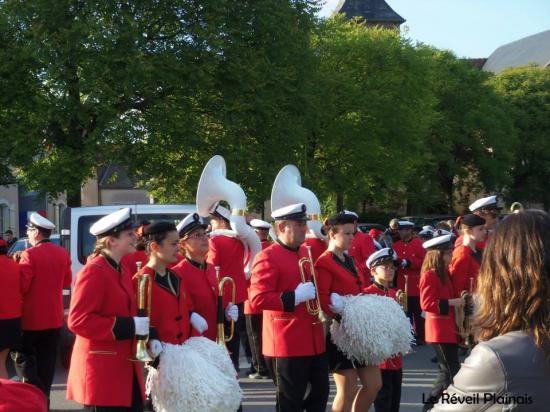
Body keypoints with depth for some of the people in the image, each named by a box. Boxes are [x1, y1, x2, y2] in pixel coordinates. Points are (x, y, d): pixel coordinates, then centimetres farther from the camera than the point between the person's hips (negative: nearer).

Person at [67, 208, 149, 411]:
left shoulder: (121, 271, 14)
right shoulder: (93, 271, -14)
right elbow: (78, 320, -21)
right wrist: (130, 326, -22)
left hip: (124, 367, 9)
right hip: (102, 370, -9)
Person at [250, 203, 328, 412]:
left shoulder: (305, 254, 15)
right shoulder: (267, 257, -12)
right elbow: (258, 299, -22)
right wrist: (296, 296, -23)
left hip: (314, 342, 9)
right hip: (287, 344, -9)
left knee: (320, 394, 15)